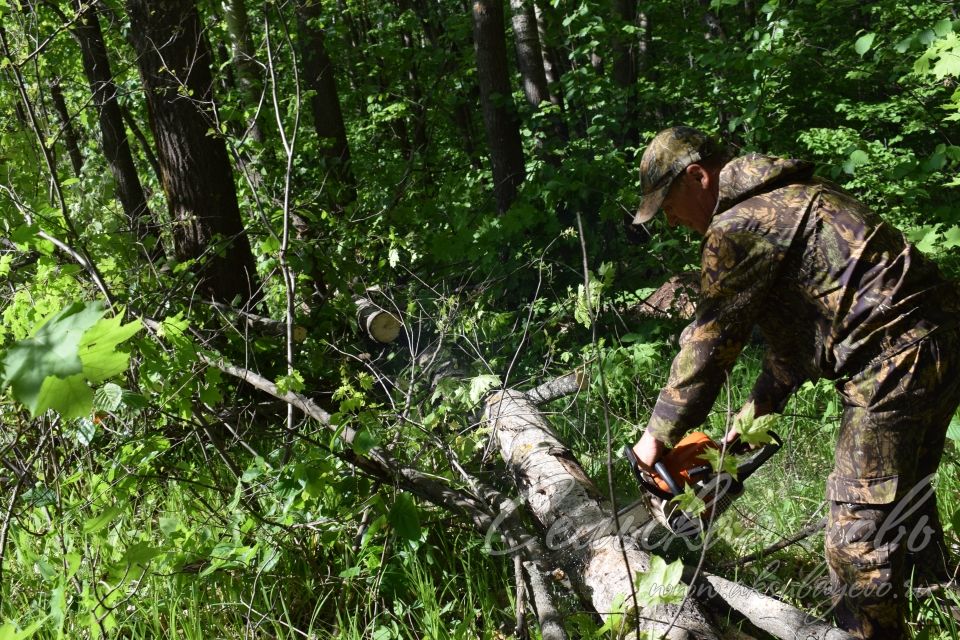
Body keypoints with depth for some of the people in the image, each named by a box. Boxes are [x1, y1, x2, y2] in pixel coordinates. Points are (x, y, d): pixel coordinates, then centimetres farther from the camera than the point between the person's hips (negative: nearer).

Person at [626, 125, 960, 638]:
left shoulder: (737, 227, -12)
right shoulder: (787, 199, 19)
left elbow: (708, 343, -9)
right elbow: (800, 322, 22)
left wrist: (659, 435, 2)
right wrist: (761, 405, 21)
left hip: (895, 361, -11)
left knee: (859, 537, -4)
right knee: (904, 499, 25)